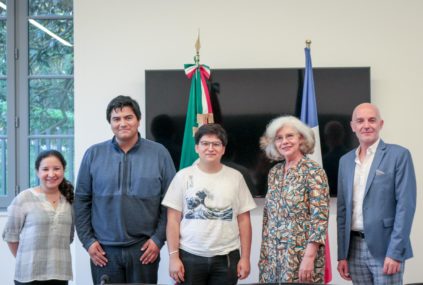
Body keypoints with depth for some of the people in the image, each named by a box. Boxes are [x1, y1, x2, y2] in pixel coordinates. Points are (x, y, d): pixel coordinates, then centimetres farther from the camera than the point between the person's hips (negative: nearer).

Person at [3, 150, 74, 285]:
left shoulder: (69, 200, 6)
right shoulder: (24, 198, -6)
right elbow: (10, 235, 0)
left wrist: (56, 256, 10)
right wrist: (25, 260, 5)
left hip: (60, 273, 4)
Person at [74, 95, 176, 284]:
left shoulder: (159, 153, 0)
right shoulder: (93, 154, 2)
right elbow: (81, 200, 4)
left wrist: (158, 238, -5)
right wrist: (87, 240, -1)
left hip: (144, 248, 0)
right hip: (104, 249, 1)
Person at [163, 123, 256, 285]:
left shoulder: (235, 177, 5)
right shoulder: (183, 176, 1)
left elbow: (243, 219, 6)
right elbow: (173, 220, 0)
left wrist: (245, 257, 2)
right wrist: (173, 256, -6)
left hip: (227, 258, 1)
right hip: (189, 256, -1)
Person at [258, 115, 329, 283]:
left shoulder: (313, 171, -9)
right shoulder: (274, 172, 9)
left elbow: (320, 218, -15)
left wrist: (309, 257, -20)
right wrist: (264, 252, 9)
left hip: (301, 254, -5)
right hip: (273, 255, 6)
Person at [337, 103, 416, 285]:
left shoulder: (398, 155, -4)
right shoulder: (345, 161, 12)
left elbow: (405, 205, -10)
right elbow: (342, 208, 12)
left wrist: (395, 252, -15)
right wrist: (342, 254, 8)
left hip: (385, 247, -5)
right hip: (355, 248, 5)